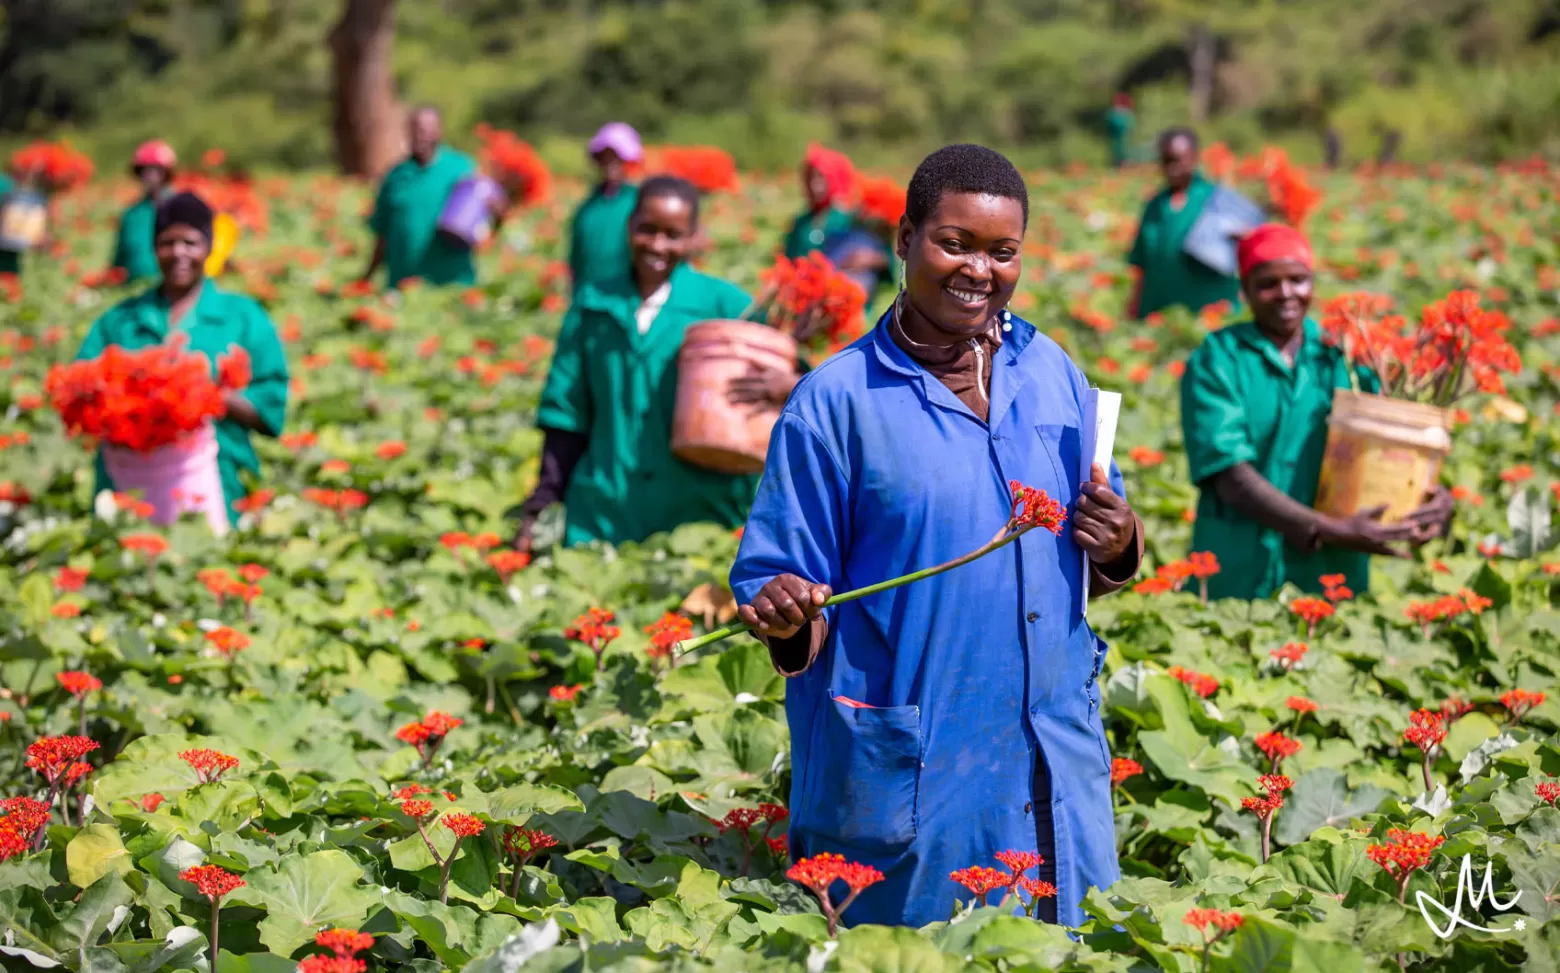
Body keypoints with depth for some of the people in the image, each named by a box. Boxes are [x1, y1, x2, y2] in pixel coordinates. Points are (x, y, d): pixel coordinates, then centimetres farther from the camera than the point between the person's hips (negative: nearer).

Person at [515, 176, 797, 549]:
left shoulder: (724, 304, 0)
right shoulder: (592, 305, 9)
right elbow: (566, 417, 12)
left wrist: (784, 385, -25)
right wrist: (542, 506, 10)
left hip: (703, 515, -2)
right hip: (602, 517, 2)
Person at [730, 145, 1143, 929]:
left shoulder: (1053, 374, 8)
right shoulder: (837, 400, -6)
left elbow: (1102, 570, 17)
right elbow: (778, 582, -6)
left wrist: (1118, 547, -5)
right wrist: (785, 618, -27)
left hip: (1056, 769, 5)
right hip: (903, 780, -4)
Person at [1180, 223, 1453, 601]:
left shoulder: (1343, 356, 8)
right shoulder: (1216, 361, -2)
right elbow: (1231, 477, -12)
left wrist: (1433, 499, -15)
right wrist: (1328, 532, -23)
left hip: (1334, 571, 3)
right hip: (1241, 574, -3)